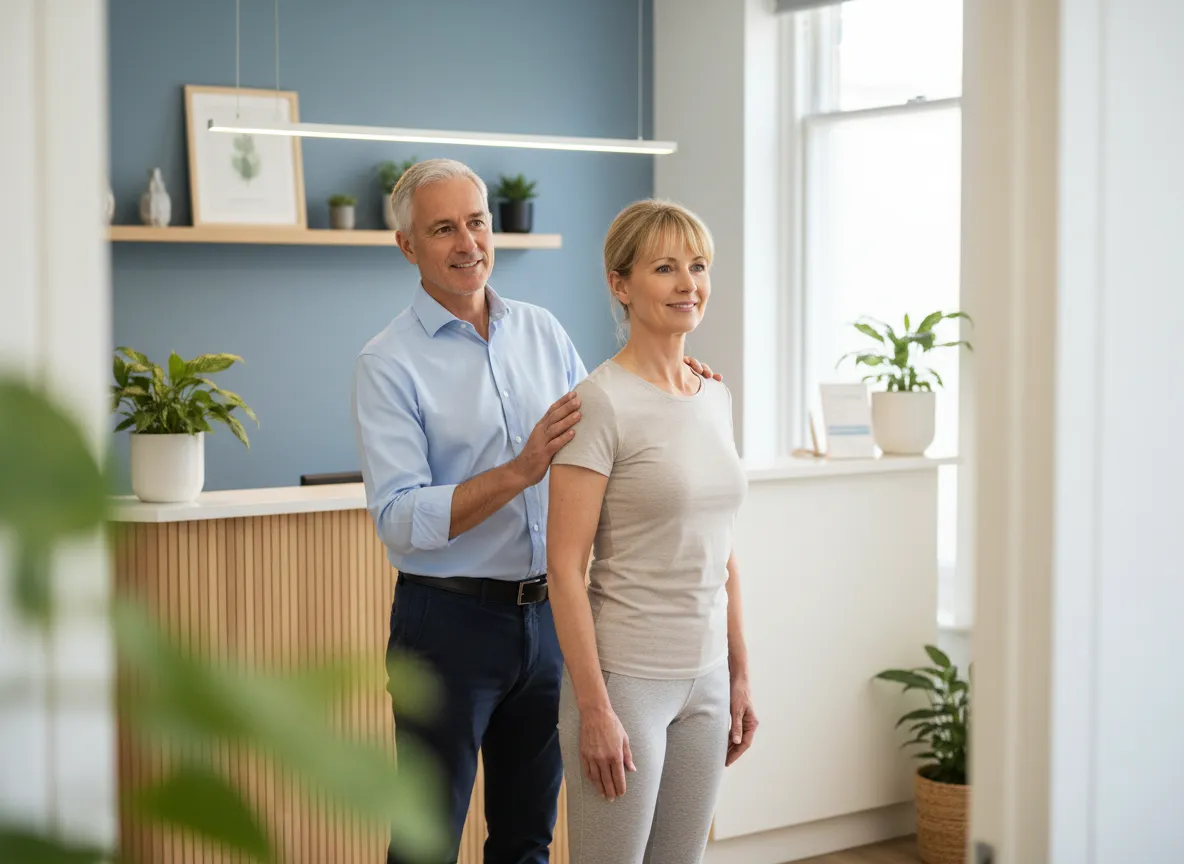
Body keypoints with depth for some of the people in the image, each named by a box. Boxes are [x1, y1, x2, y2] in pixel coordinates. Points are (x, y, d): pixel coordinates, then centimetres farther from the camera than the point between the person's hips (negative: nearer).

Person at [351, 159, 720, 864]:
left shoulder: (543, 331, 7)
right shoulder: (388, 363, -10)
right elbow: (400, 521, -18)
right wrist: (520, 471, -27)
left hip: (548, 614, 5)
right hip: (451, 620, -5)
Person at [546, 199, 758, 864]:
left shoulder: (716, 397, 9)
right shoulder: (602, 402, -13)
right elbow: (566, 567, -15)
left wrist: (740, 678, 13)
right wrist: (593, 708, -18)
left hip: (705, 678, 7)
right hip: (625, 676, -7)